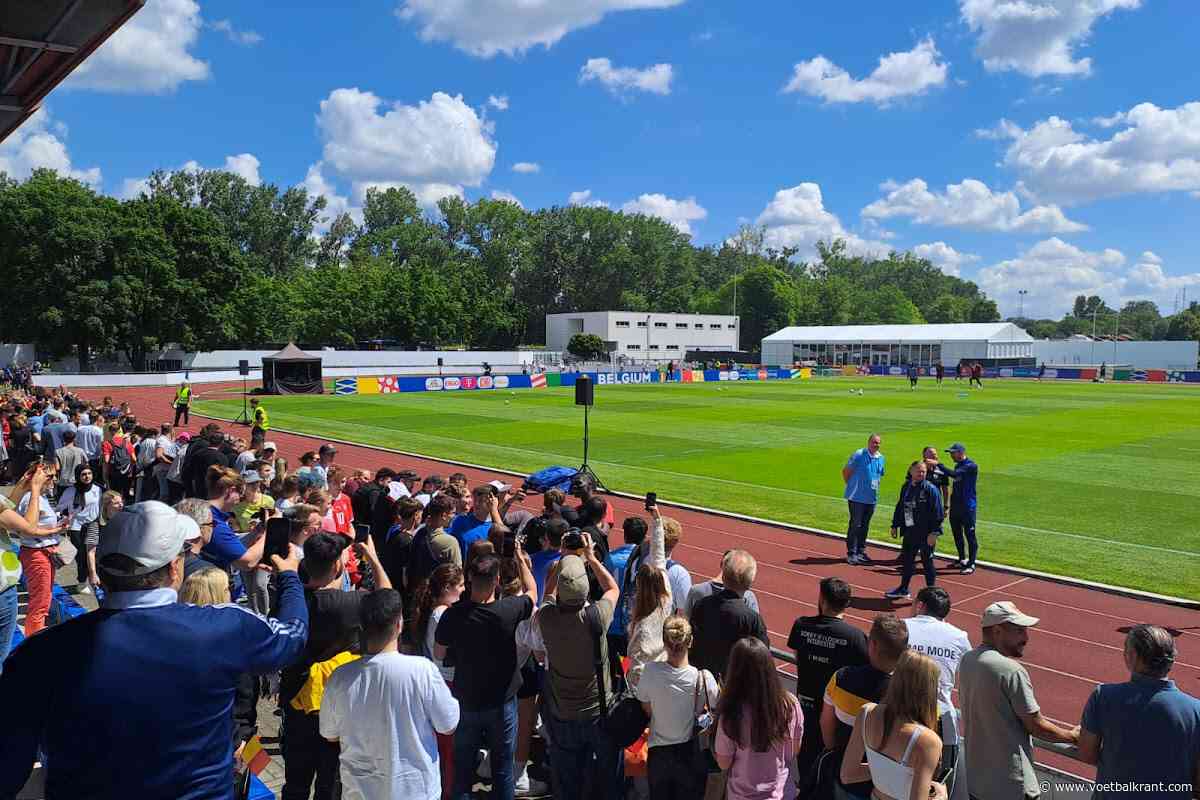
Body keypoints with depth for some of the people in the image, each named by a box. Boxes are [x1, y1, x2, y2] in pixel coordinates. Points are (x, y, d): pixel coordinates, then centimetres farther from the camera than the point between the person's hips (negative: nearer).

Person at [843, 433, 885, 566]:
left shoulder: (881, 458, 8)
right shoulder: (858, 455, -11)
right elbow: (846, 471, -5)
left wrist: (875, 488, 14)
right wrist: (852, 486, 1)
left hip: (872, 498, 6)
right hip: (857, 497, -6)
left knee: (865, 526, 12)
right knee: (855, 525, -4)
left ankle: (861, 551, 22)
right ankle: (851, 553, 3)